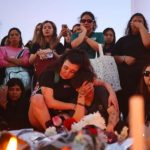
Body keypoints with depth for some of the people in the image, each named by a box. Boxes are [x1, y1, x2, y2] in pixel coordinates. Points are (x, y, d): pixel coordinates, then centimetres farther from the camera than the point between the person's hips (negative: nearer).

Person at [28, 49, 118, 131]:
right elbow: (50, 102, -24)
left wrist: (112, 93, -25)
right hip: (40, 120, -3)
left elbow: (102, 83, -4)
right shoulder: (49, 74, -17)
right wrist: (73, 106, -16)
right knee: (37, 98, -33)